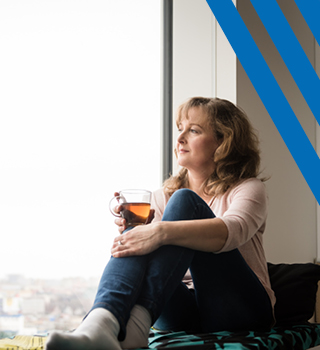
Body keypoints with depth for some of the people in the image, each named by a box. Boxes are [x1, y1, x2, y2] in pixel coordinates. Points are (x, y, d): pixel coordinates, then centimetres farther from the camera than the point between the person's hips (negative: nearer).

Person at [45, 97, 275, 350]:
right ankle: (100, 322, -52)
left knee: (183, 200, -22)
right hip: (184, 314, 4)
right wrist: (135, 227, -18)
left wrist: (161, 232, -37)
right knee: (132, 237, -23)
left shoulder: (248, 188, 3)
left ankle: (138, 321, -42)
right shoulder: (164, 196, 18)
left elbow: (232, 231, -22)